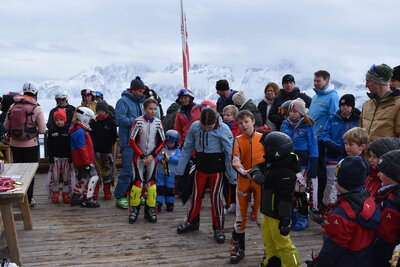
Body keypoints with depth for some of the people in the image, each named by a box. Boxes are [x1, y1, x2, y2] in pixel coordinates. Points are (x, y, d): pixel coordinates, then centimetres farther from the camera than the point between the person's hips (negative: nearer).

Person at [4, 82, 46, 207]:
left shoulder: (13, 106, 1)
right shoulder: (36, 108, -10)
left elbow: (6, 125, 7)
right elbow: (42, 130, -10)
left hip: (14, 144, 4)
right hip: (31, 145, -3)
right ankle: (28, 200, 13)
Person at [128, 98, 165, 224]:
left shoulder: (158, 122, 0)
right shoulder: (138, 121, -8)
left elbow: (162, 142, 5)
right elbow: (132, 141, -7)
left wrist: (152, 155, -6)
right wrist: (142, 156, -10)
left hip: (152, 157, 2)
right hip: (138, 156, -2)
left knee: (151, 182, 3)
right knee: (137, 182, -5)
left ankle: (150, 210, 15)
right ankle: (134, 209, 11)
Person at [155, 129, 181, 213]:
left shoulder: (177, 150, 1)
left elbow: (178, 159, -12)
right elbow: (157, 155, -10)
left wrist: (169, 158, -22)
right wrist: (162, 159, -28)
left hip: (171, 172, 0)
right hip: (160, 171, 0)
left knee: (170, 188, 7)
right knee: (159, 188, 2)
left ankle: (170, 204, 21)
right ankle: (158, 204, 8)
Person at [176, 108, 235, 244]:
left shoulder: (223, 129, -16)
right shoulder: (195, 126, -7)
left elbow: (230, 152, -11)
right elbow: (187, 149, 3)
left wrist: (232, 175, -10)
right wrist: (180, 170, 6)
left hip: (217, 168, -3)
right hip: (200, 166, 3)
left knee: (216, 198, 2)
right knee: (196, 195, 15)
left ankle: (218, 229, 19)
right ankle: (192, 222, 36)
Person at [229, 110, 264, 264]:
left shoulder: (263, 138, -1)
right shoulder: (238, 140, 3)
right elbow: (235, 160, -7)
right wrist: (243, 171, -24)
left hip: (260, 181, -2)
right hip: (243, 181, 2)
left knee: (261, 215, 1)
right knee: (241, 215, 11)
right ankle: (238, 248, 26)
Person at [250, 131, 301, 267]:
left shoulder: (285, 172, -27)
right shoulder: (271, 163, 3)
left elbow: (286, 198, -27)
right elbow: (258, 167, 11)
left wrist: (285, 220, -26)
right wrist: (256, 173, -14)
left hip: (278, 215, -10)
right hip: (269, 212, 10)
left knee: (282, 243, 1)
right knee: (268, 239, 25)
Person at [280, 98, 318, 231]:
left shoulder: (307, 126, -8)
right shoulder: (285, 125, 6)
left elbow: (313, 148, -8)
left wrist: (312, 168, -11)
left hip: (302, 163, -5)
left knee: (299, 189, -6)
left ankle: (304, 217, 14)